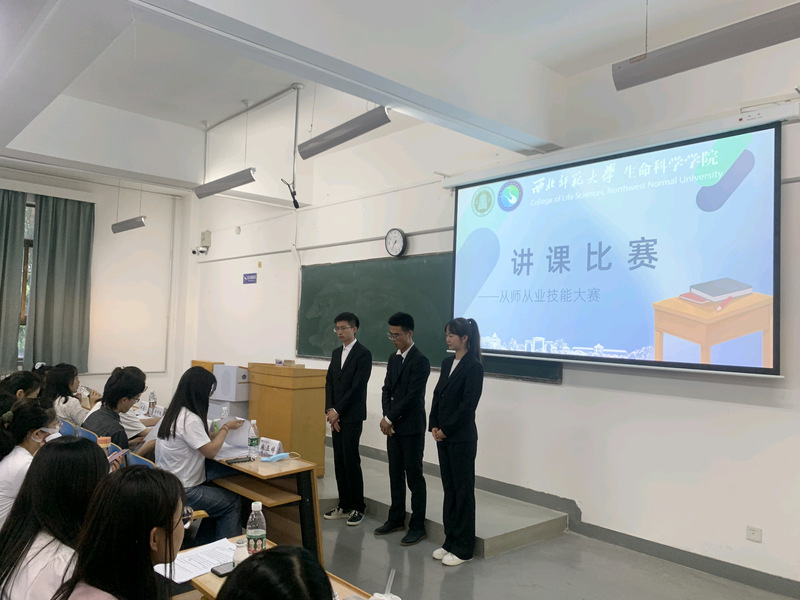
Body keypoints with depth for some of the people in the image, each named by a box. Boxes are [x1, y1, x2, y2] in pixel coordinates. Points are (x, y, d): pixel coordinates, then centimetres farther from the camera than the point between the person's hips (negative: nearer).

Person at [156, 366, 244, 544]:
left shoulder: (173, 412, 5)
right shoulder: (189, 419, -24)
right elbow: (211, 451, -17)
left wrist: (222, 430, 7)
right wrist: (226, 428, -4)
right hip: (181, 492, -9)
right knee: (233, 502, 5)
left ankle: (205, 542, 23)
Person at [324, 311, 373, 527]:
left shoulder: (363, 354, -9)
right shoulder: (336, 353, 14)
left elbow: (357, 387, -15)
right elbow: (329, 382, 11)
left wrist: (337, 411, -13)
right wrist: (329, 410, -2)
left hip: (352, 416, -7)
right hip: (336, 415, 7)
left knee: (351, 461, -4)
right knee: (339, 461, 10)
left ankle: (357, 507, 8)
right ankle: (344, 505, 20)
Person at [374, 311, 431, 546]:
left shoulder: (420, 361, -14)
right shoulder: (393, 359, 11)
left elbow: (412, 396, -19)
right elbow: (387, 390, 10)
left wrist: (389, 418, -14)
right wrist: (386, 418, -5)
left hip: (411, 428, -7)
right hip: (393, 427, 8)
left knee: (414, 477, 1)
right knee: (395, 474, 15)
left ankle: (417, 527, 11)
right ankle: (396, 518, 29)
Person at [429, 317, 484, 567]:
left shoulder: (473, 367, -13)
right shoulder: (447, 363, 10)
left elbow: (467, 404, -17)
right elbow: (437, 395, 11)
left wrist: (445, 430, -14)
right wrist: (434, 426, 1)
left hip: (462, 438, -7)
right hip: (443, 436, 7)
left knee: (463, 490, 3)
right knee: (449, 488, 14)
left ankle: (463, 548, 15)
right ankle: (450, 541, 26)